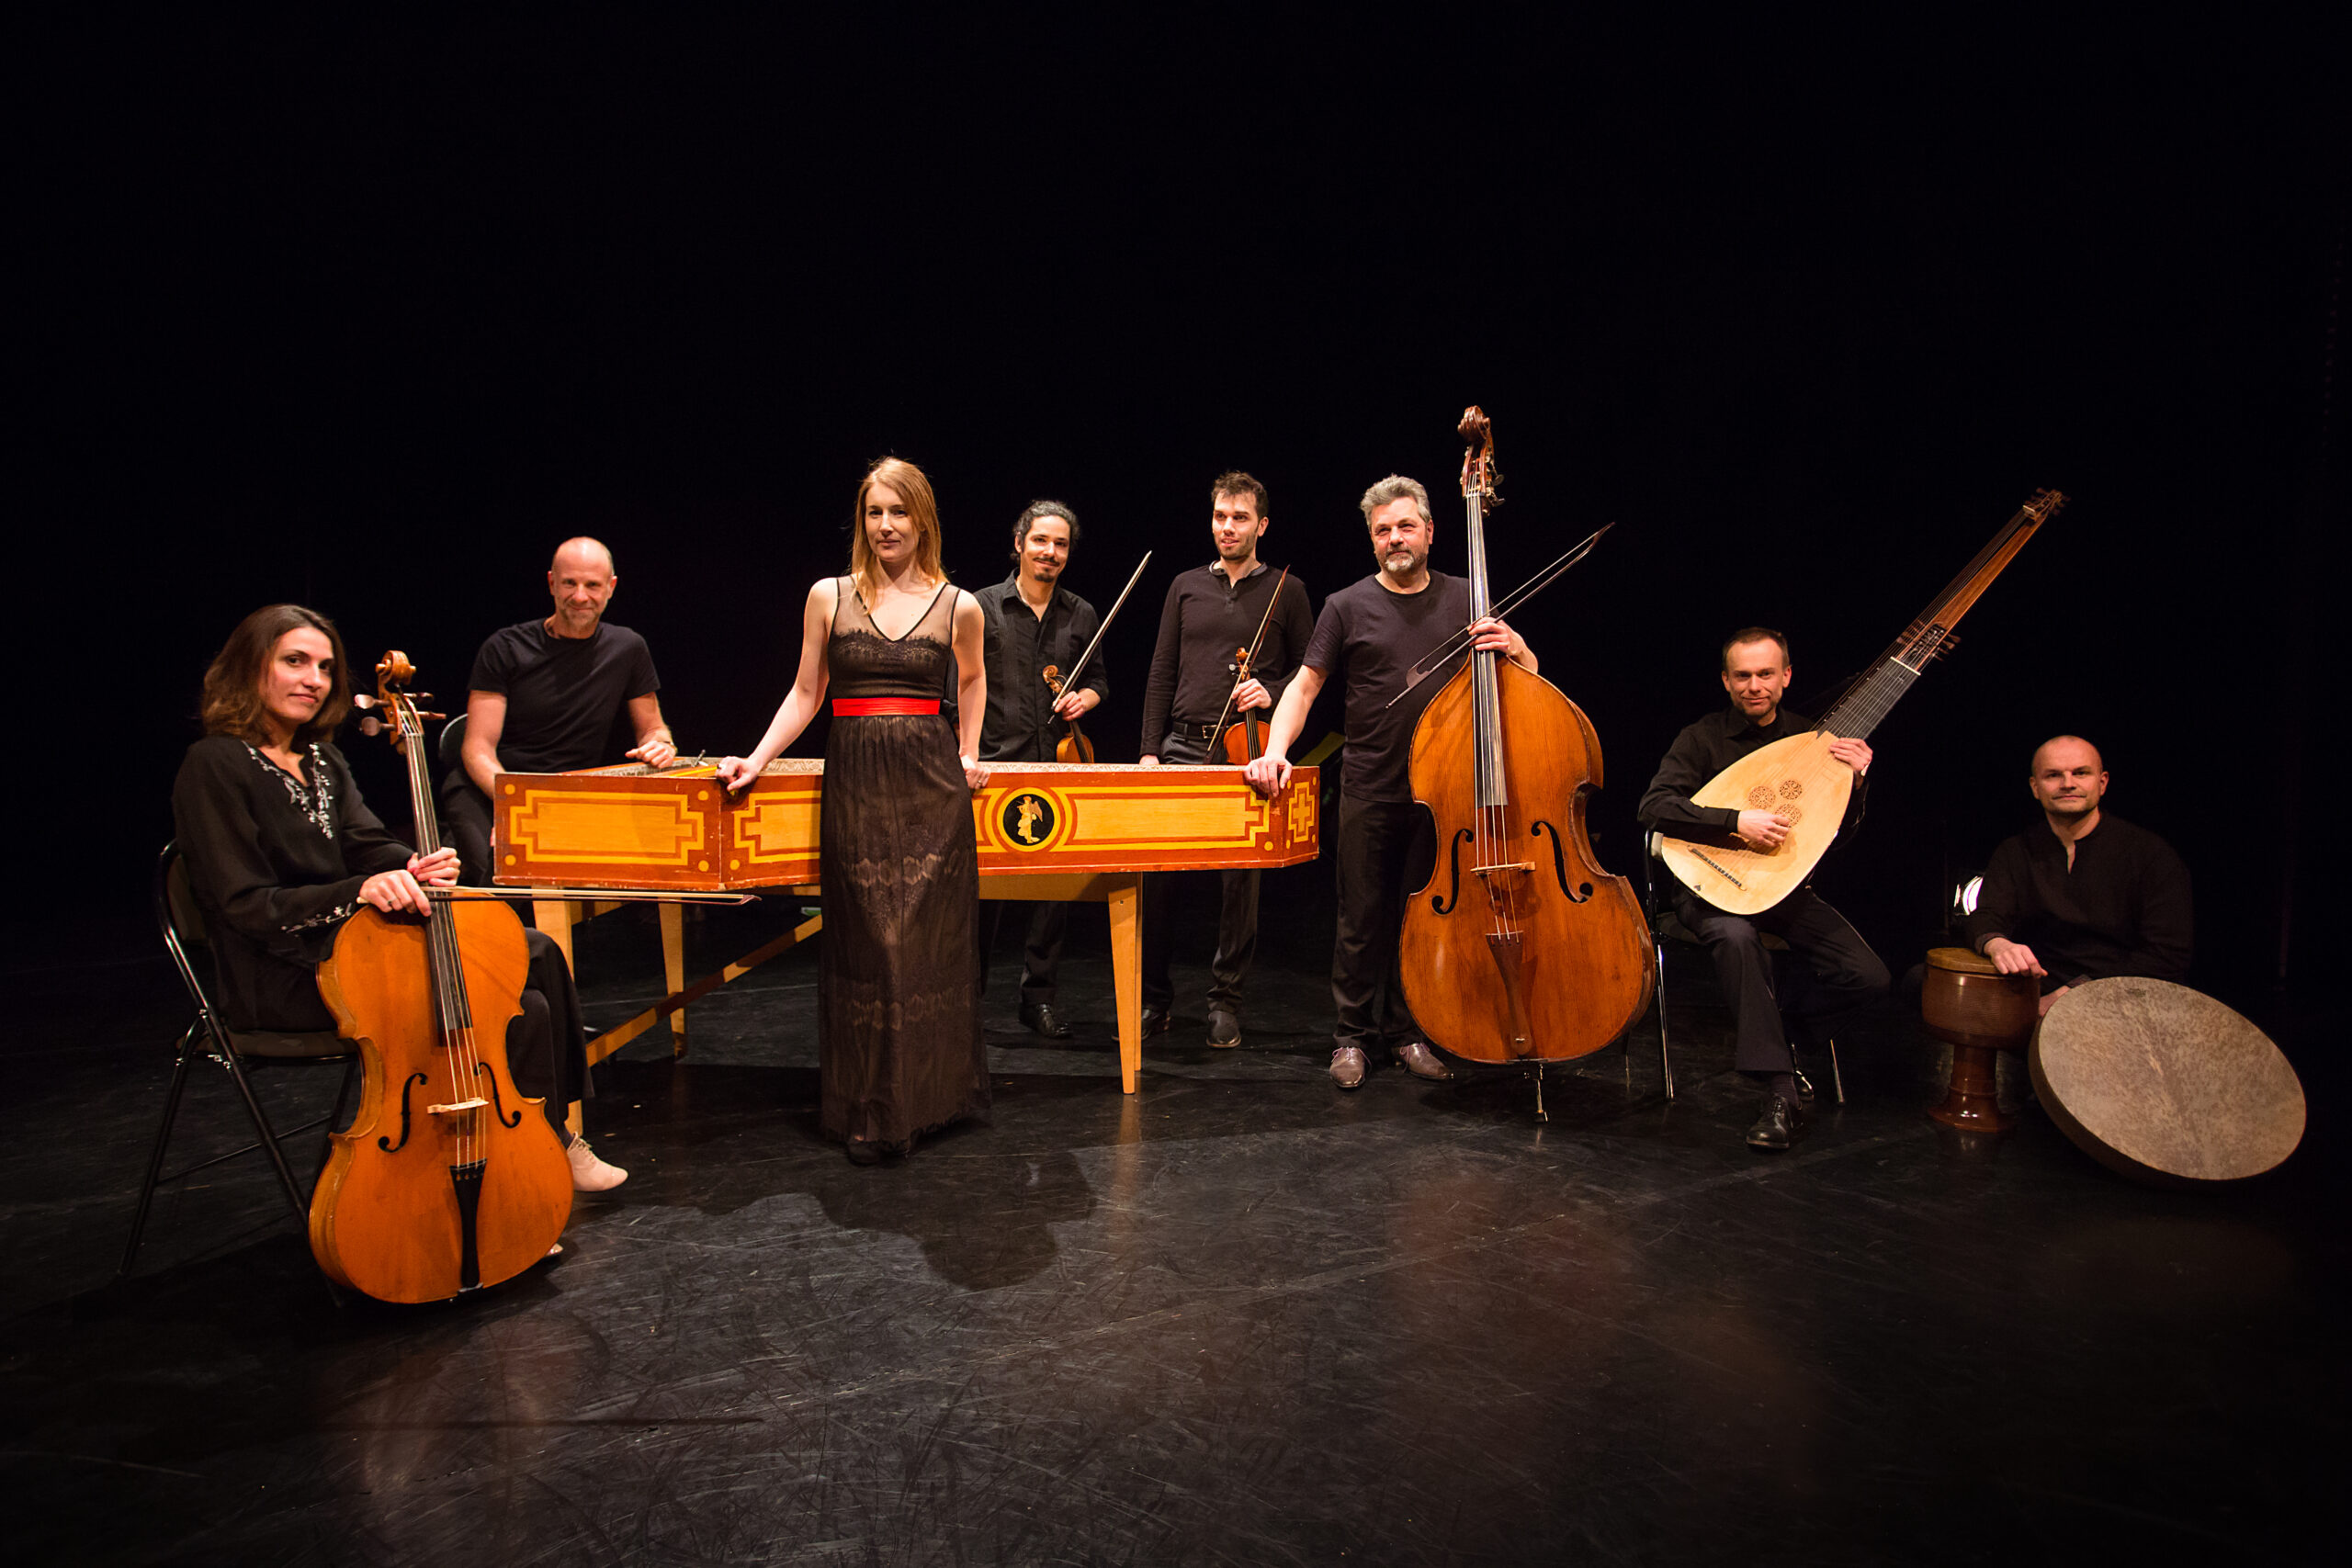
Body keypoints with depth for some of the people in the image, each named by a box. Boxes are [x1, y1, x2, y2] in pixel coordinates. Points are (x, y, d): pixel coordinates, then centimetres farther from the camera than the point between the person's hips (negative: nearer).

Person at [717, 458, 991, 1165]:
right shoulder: (828, 597, 5)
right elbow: (805, 694, 9)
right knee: (863, 942, 2)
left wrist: (968, 755, 17)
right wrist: (757, 760, 1)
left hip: (932, 787, 0)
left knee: (929, 940, 4)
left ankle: (928, 1095, 22)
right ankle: (867, 1112, 14)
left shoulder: (958, 607, 4)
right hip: (855, 786, 0)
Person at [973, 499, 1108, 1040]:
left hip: (1060, 768, 3)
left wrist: (1085, 697, -2)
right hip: (994, 765, -2)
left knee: (1054, 883, 4)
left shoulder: (1082, 616, 11)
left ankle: (1038, 996, 17)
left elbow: (1099, 678, 21)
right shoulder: (984, 607, 3)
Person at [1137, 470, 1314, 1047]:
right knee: (1151, 870, -1)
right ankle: (1154, 996, 14)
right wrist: (1150, 750, 4)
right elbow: (1161, 677, 12)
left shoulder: (1287, 590, 7)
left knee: (1240, 880, 1)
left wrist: (1271, 692, -11)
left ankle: (1225, 1000, 16)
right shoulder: (1186, 587, 13)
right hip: (1183, 747, 2)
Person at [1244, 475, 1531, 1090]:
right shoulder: (1348, 606, 2)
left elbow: (1529, 678, 11)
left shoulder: (1468, 599, 8)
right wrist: (1275, 750, -14)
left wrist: (1514, 647, -12)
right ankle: (1353, 1036, 18)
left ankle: (1409, 1032, 25)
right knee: (1362, 917, 4)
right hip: (1370, 790, -2)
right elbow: (1304, 687, 1)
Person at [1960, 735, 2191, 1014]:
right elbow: (1985, 915, -2)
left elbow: (2168, 957, -8)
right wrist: (1997, 944, -28)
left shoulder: (2151, 853, -1)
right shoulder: (2016, 852, 11)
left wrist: (2072, 993, -16)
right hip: (2036, 1002, 4)